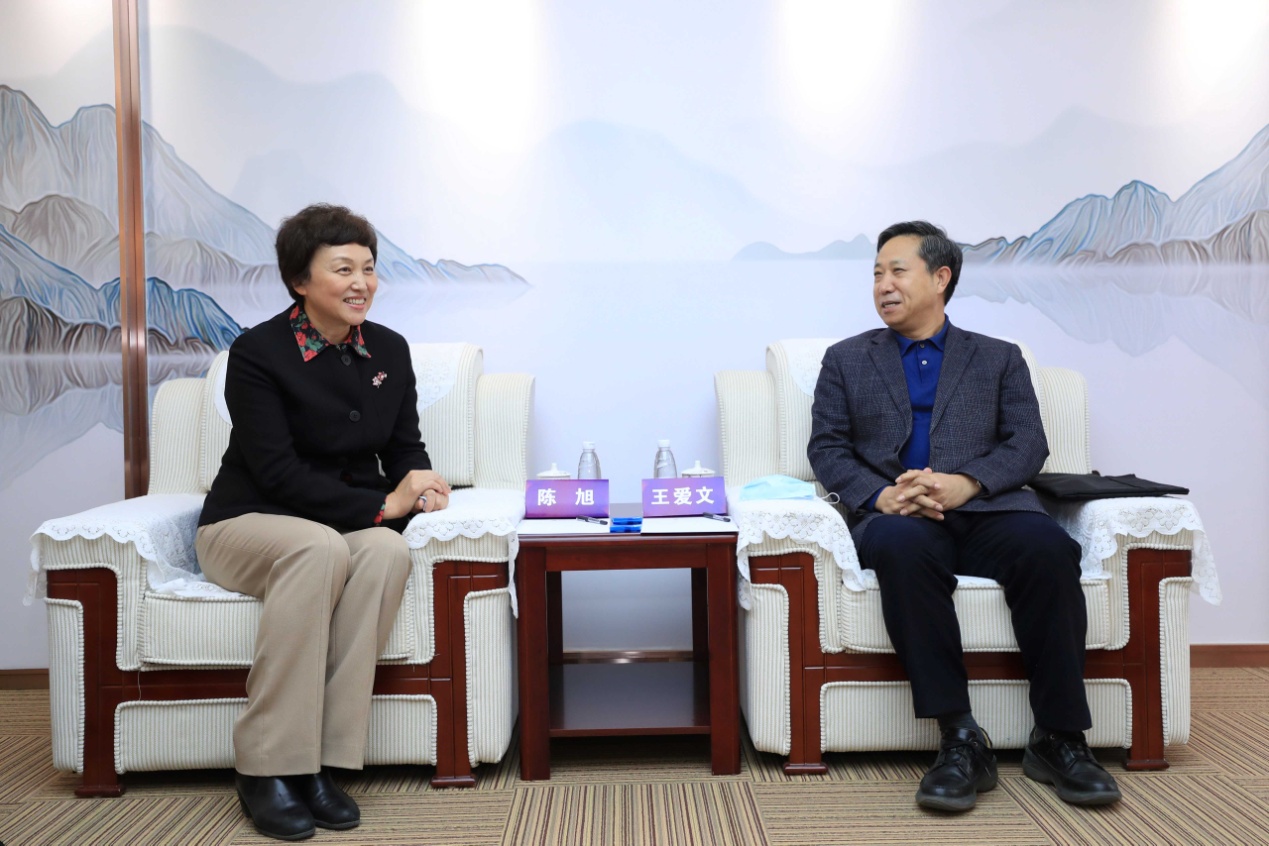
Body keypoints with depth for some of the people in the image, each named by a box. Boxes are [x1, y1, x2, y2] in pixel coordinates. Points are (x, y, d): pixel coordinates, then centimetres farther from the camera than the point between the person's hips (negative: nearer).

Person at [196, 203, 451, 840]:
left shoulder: (389, 350, 6)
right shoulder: (256, 353, -10)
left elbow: (406, 448, 10)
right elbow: (277, 473, -17)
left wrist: (417, 489, -15)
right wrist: (381, 505, -26)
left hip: (355, 523, 4)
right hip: (247, 522, -4)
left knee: (387, 550, -32)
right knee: (320, 548, -37)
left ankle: (321, 761, -27)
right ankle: (266, 768, -27)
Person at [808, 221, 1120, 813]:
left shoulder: (999, 359, 20)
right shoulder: (847, 359, 20)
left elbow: (1028, 444, 7)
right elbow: (827, 449, 9)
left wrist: (965, 483, -14)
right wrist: (879, 495, -12)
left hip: (985, 509, 1)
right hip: (895, 516, -1)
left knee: (1047, 545, -32)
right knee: (901, 545, -37)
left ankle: (1058, 738, -20)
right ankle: (960, 739, -30)